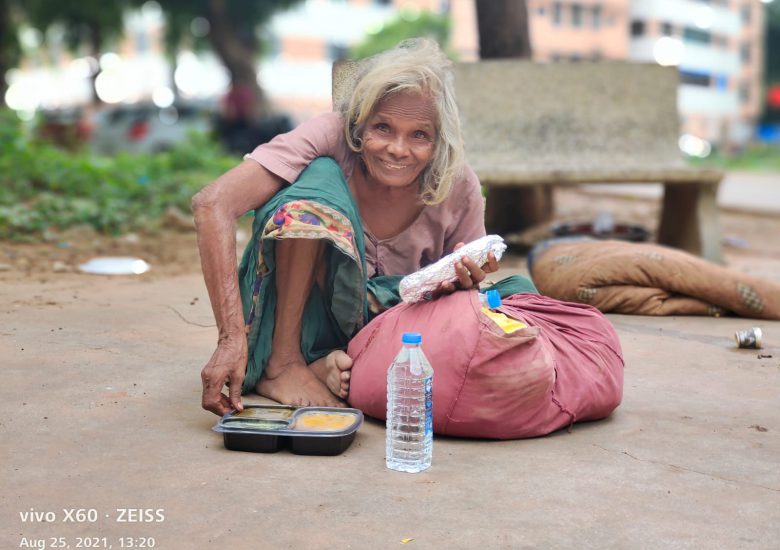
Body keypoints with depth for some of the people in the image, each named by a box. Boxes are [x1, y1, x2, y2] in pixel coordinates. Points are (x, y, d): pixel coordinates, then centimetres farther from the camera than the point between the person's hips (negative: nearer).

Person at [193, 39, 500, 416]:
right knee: (320, 177, -29)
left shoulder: (458, 186, -12)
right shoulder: (330, 137, -21)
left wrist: (464, 283, -26)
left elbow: (462, 282, 2)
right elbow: (213, 204, -32)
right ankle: (281, 363, -21)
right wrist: (232, 339, -41)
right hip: (291, 310, -3)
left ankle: (335, 366, -20)